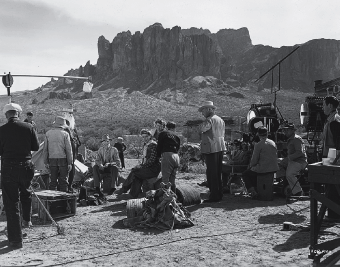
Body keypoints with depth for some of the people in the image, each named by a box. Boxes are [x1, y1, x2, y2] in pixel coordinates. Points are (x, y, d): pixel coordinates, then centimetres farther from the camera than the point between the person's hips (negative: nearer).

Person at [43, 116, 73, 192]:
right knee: (63, 180, 3)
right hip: (63, 159, -3)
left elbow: (45, 149, 10)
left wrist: (46, 162, 16)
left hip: (52, 160, 3)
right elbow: (68, 149, -5)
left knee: (53, 180, 9)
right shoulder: (65, 134, -4)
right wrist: (70, 163, -1)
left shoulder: (48, 133, 7)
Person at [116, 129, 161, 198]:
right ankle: (134, 194, -16)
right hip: (147, 166, 8)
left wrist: (143, 166, -16)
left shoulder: (153, 145, -12)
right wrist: (142, 165, 2)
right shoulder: (145, 145, 15)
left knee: (135, 172, -18)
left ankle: (124, 189, -6)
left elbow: (152, 160, -18)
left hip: (153, 168, -8)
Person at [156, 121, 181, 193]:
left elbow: (159, 146, 5)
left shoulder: (163, 133, 8)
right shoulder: (176, 136, 24)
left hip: (167, 155, -6)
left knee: (165, 180, -7)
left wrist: (158, 156, 16)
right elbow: (178, 147, 19)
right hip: (176, 157, 6)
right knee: (172, 180, 13)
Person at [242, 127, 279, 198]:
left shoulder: (258, 145, -12)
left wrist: (251, 165, 13)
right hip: (274, 169, 7)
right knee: (254, 171, 31)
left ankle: (252, 191, 3)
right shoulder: (273, 143, 7)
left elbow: (254, 160, -10)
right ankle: (255, 189, 30)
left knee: (245, 174, 14)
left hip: (263, 169, -7)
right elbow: (275, 157, 16)